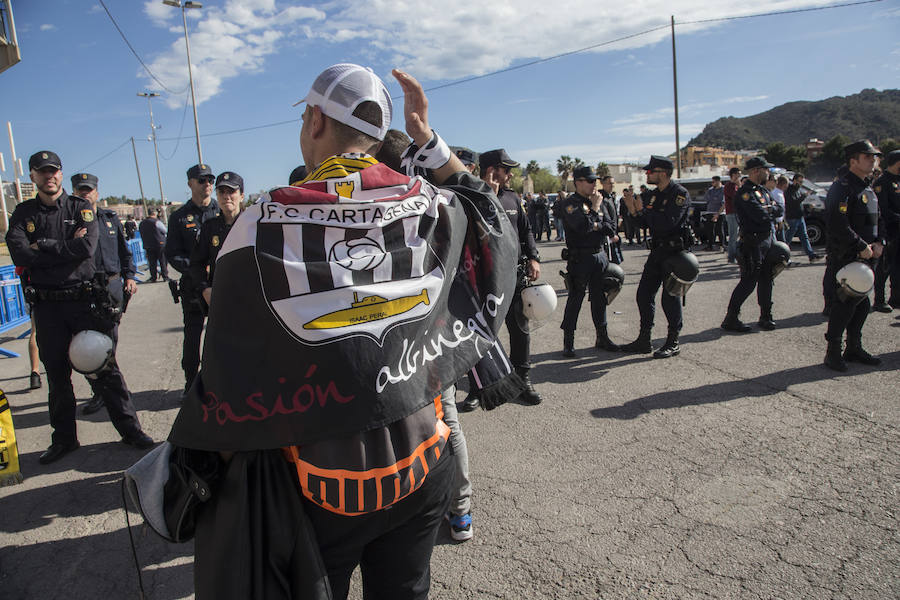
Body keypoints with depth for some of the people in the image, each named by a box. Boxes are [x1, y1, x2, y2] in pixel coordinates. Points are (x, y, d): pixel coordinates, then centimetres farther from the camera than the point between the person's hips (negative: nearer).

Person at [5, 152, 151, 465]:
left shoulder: (80, 208, 3)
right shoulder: (23, 213, 8)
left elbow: (87, 247, -15)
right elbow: (19, 254, -10)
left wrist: (44, 246, -10)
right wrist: (66, 248, -12)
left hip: (83, 299, -2)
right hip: (46, 306, 2)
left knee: (105, 367, 2)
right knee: (57, 374, 10)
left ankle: (129, 428, 12)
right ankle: (63, 439, 23)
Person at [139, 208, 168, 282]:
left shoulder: (142, 223, 8)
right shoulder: (157, 222, -13)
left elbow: (141, 235, 14)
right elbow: (165, 231, -5)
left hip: (147, 246, 5)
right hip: (160, 244, -5)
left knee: (152, 262, 9)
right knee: (163, 261, 4)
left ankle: (153, 277, 10)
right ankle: (165, 276, 6)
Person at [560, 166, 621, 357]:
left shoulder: (597, 200, 12)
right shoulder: (571, 203, -9)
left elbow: (612, 228, 7)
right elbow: (583, 226, -25)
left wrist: (595, 226, -9)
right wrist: (595, 208, -12)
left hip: (600, 255, 7)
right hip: (580, 258, -6)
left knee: (599, 298, 13)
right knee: (575, 299, -2)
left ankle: (602, 337, 23)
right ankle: (568, 342, 7)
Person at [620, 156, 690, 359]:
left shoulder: (680, 194, -12)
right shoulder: (653, 194, 13)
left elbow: (667, 223, -24)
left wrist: (645, 211, -13)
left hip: (675, 252, -8)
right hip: (657, 251, 8)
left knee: (670, 297, -2)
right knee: (644, 294, 7)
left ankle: (673, 343, 12)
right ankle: (644, 340, 17)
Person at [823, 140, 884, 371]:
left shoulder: (868, 189, 18)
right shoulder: (842, 187, -13)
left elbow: (876, 219, 23)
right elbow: (837, 224, -23)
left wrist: (878, 242, 4)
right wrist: (862, 246, -19)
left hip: (865, 257, 9)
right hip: (845, 258, -9)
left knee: (861, 303, 13)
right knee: (846, 302, -8)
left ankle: (854, 348, 25)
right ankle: (833, 352, 2)